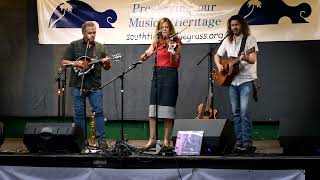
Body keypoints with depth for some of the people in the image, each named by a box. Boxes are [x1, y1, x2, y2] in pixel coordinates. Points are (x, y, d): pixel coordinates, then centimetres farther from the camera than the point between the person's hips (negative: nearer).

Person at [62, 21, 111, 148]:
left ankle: (101, 138, -2)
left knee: (99, 110, -7)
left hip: (94, 85, 1)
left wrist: (107, 63, -13)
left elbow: (107, 68, 10)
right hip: (77, 85, -1)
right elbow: (64, 62, 5)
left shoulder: (100, 47, 10)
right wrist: (74, 63, -14)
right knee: (79, 113, 3)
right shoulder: (74, 46, 6)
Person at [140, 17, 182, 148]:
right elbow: (142, 58, 9)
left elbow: (175, 63, -9)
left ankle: (167, 140, 1)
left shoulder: (175, 41, 1)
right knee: (152, 107, -2)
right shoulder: (157, 42, 15)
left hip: (170, 74, -5)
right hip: (157, 73, 5)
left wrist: (172, 53, -29)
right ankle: (152, 139, 0)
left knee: (167, 107, -6)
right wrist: (146, 54, -13)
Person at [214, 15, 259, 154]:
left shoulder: (250, 39, -3)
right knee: (236, 112, 6)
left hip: (246, 80, -5)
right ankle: (239, 141, 11)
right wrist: (219, 65, 1)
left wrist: (246, 58, -34)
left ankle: (247, 142, -11)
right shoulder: (227, 41, 12)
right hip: (232, 80, 5)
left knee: (244, 111, -14)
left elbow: (253, 60, -11)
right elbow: (217, 55, 21)